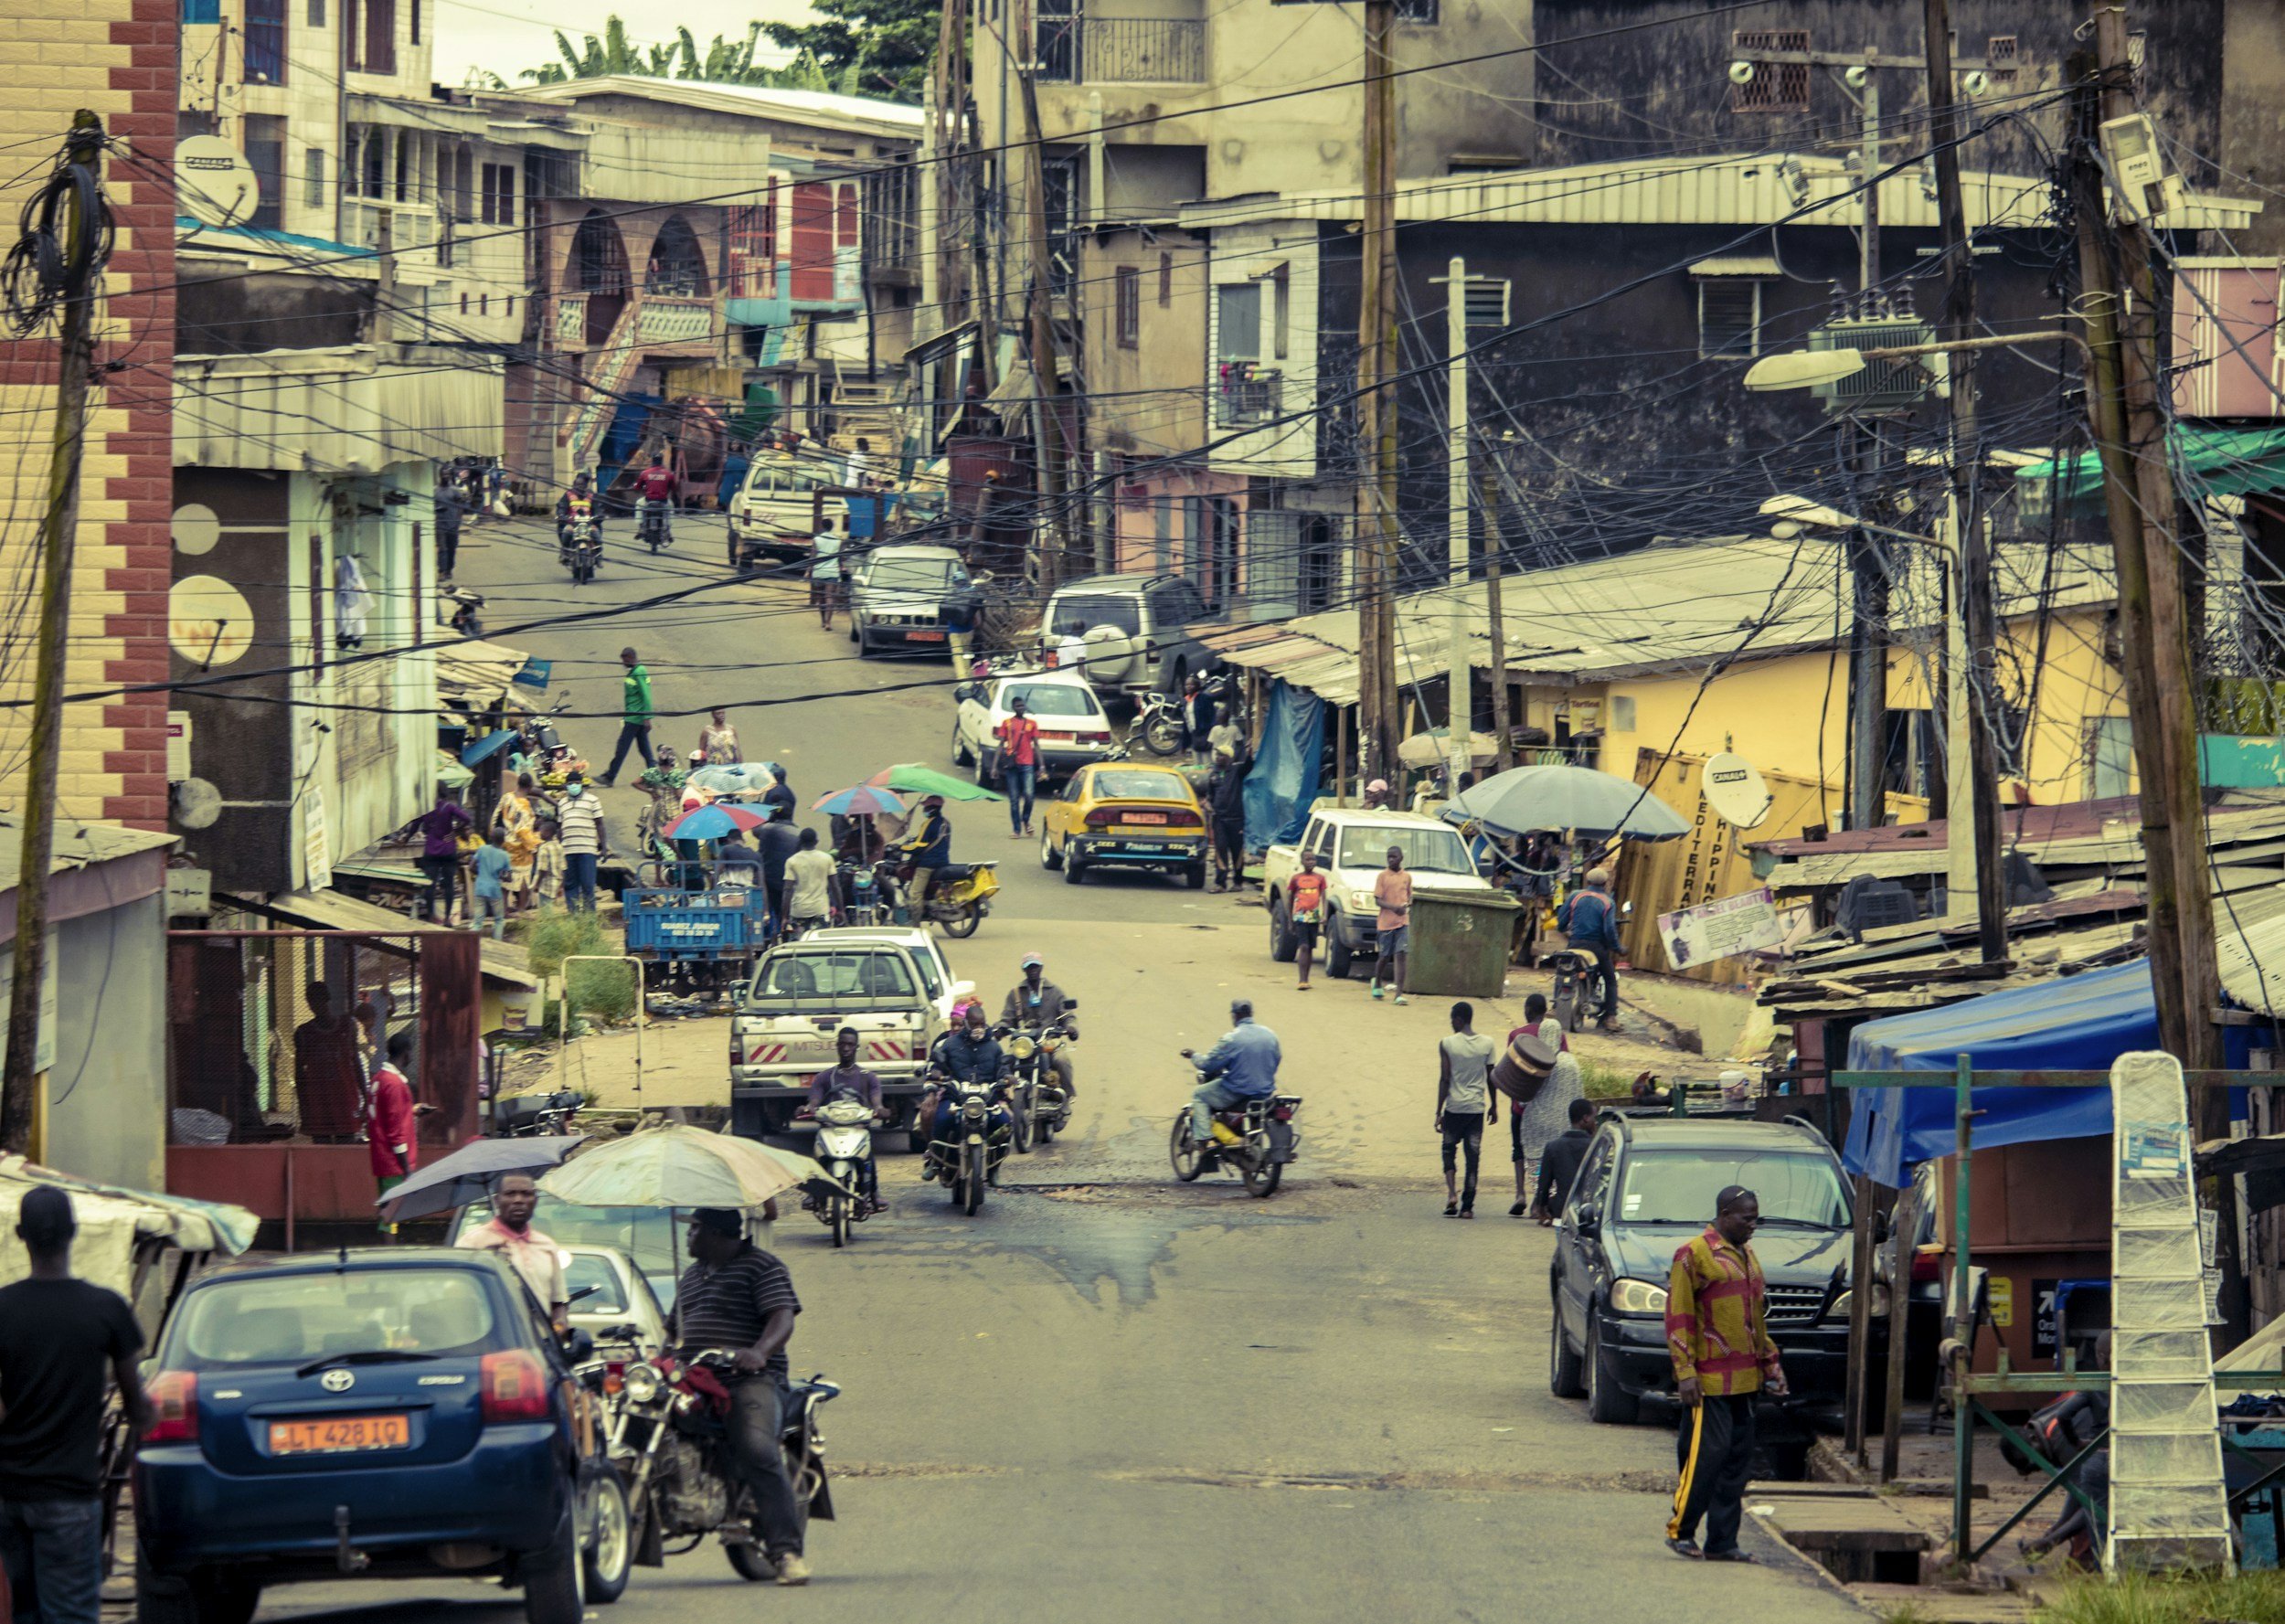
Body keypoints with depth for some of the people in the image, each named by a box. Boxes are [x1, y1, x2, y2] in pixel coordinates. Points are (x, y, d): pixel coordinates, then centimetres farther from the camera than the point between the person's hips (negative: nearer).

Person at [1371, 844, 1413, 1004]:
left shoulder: (1407, 877, 9)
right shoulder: (1382, 876, -1)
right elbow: (1378, 900, -7)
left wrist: (1408, 905, -3)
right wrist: (1394, 907, -23)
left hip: (1403, 922, 2)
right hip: (1385, 922, -2)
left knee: (1400, 956, -9)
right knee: (1385, 956, 7)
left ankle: (1399, 994, -11)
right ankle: (1377, 983, 36)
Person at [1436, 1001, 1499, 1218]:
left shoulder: (1448, 1044, -7)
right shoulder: (1487, 1044, 0)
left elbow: (1444, 1080, -8)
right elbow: (1491, 1078, 6)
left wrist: (1438, 1112, -4)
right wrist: (1494, 1106, 18)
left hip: (1454, 1108, -2)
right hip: (1477, 1108, 2)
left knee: (1449, 1150, 14)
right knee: (1473, 1156, 5)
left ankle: (1451, 1192, -8)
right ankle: (1467, 1206, 3)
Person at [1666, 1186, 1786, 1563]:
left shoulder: (1748, 1258, 18)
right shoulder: (1693, 1256, -7)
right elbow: (1678, 1319, -11)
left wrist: (1770, 1364, 20)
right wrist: (1685, 1372, -16)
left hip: (1744, 1380, 8)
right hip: (1710, 1381, -8)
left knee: (1738, 1457, 6)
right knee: (1707, 1453, -10)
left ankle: (1722, 1542, 9)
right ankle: (1680, 1530, 1)